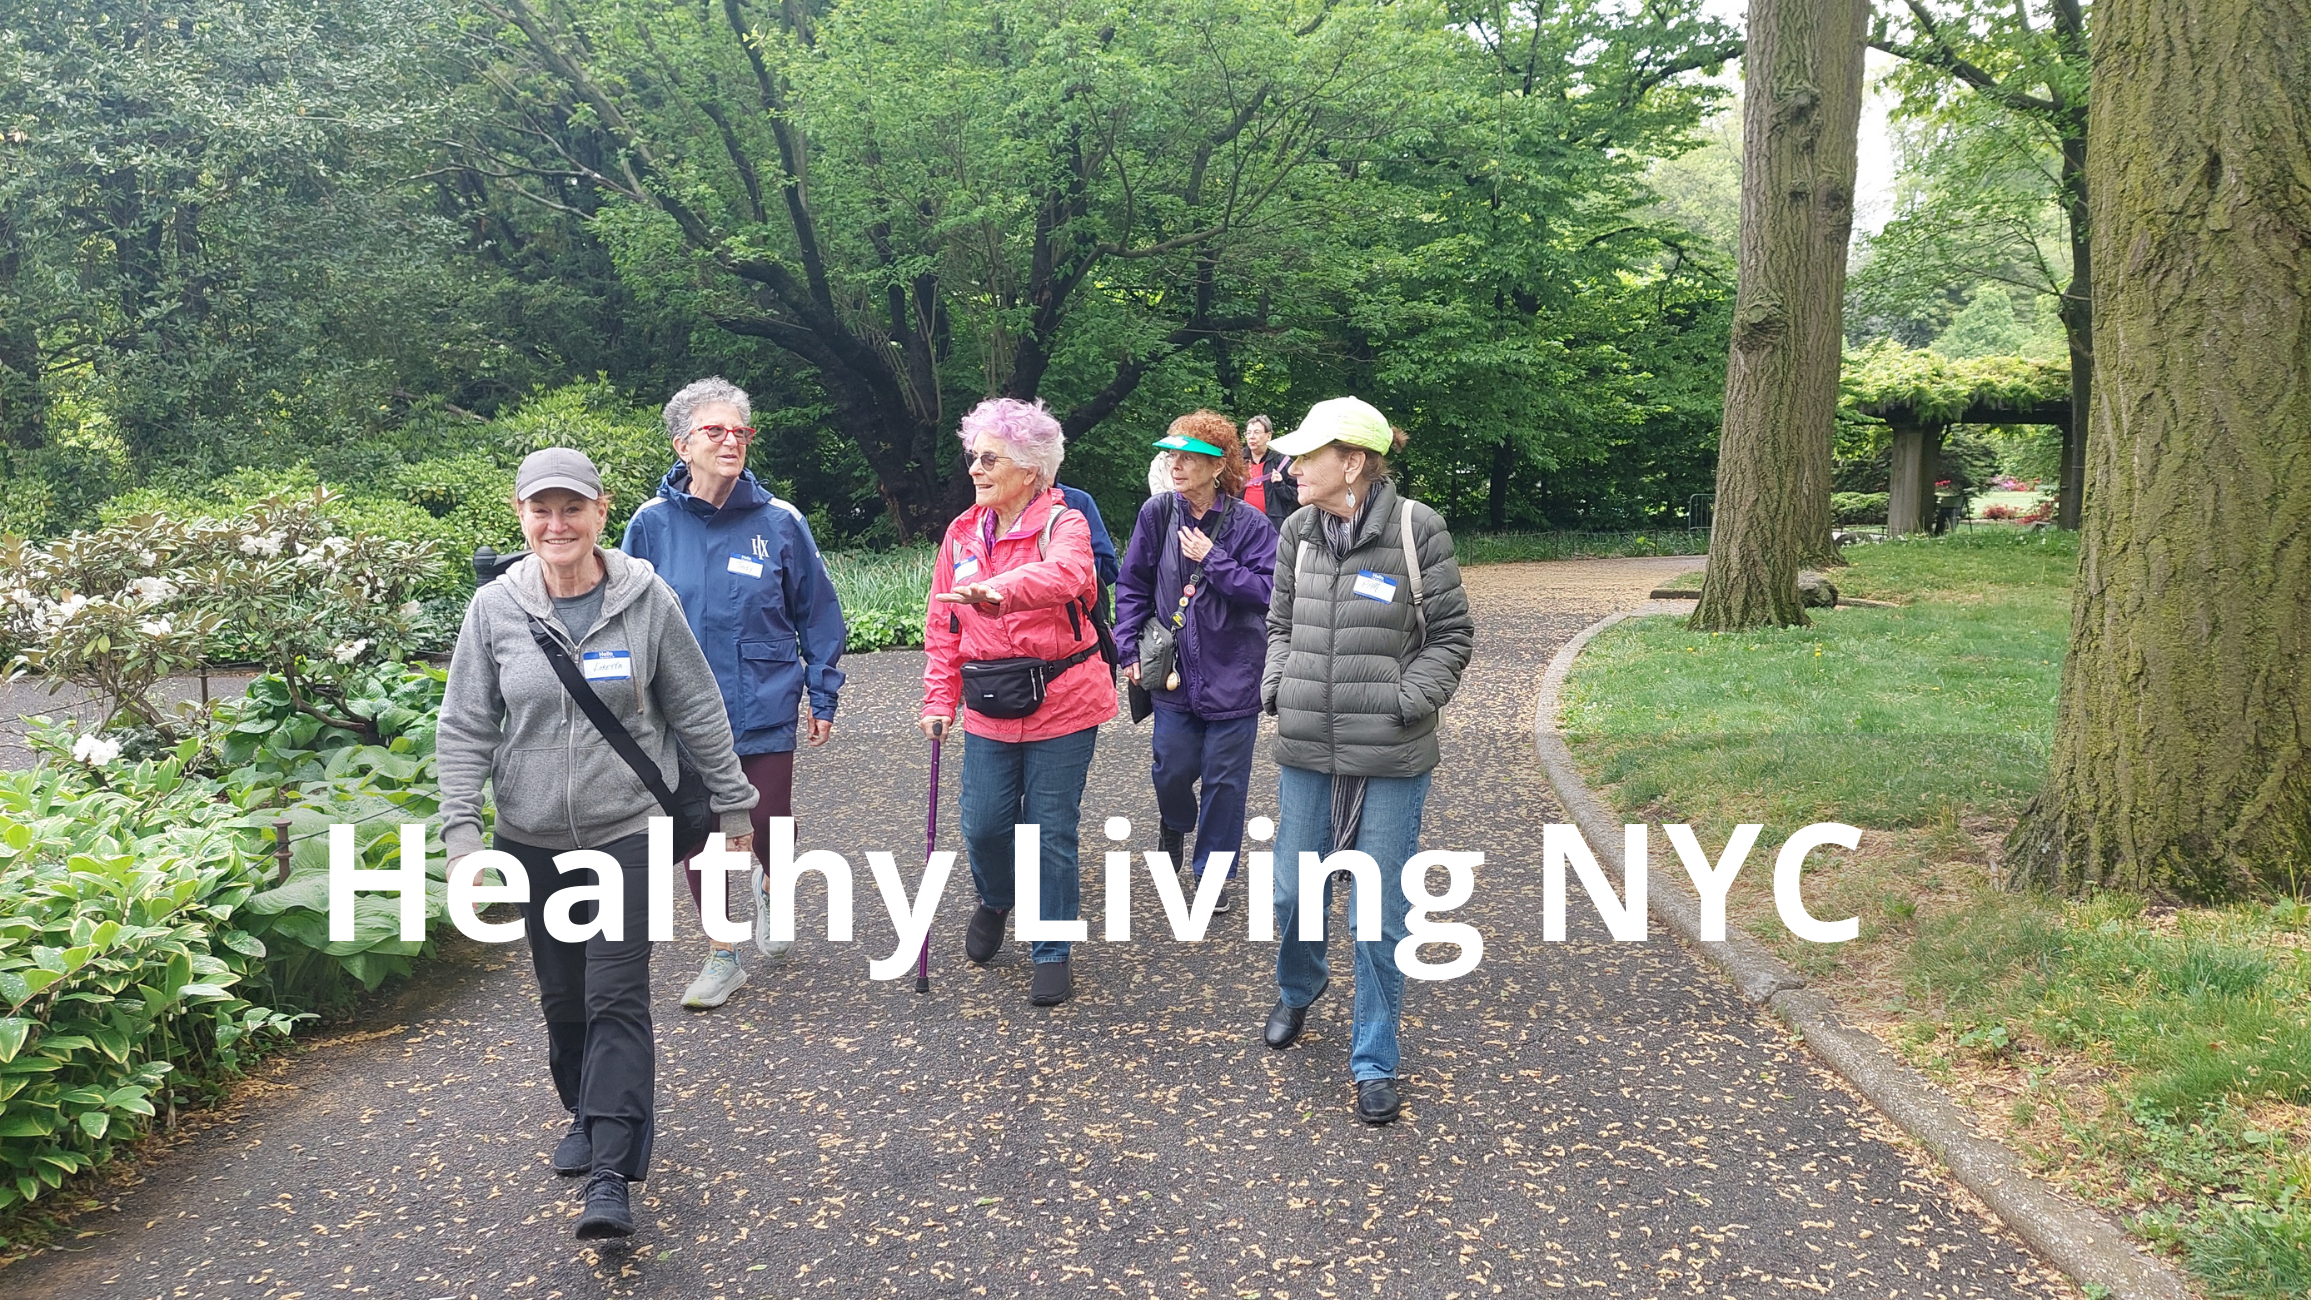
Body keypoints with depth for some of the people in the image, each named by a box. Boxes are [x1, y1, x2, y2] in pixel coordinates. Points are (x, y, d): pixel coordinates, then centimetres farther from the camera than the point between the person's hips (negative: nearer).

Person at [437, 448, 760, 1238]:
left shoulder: (646, 600, -7)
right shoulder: (495, 609, -3)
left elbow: (698, 713, 1)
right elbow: (465, 730, 0)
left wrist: (733, 806, 6)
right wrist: (461, 832, -7)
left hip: (628, 830, -2)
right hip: (534, 839, 3)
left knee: (616, 995, -10)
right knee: (562, 997, 13)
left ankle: (610, 1177, -8)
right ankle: (588, 1114, 37)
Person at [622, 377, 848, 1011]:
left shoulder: (779, 522, -5)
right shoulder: (652, 524, -4)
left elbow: (818, 615, 3)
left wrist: (823, 698, 3)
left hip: (764, 710, -1)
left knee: (768, 834, -1)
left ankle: (767, 889, 37)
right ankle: (722, 957, 28)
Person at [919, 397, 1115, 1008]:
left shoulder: (1063, 525, -10)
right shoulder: (962, 533, 7)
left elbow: (1062, 575, -35)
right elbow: (943, 626, 11)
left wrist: (998, 590, -52)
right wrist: (939, 699, 4)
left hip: (1062, 702, -4)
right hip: (990, 710, 4)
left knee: (1051, 830, 2)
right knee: (983, 825, 5)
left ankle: (1052, 953, 18)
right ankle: (994, 902, 39)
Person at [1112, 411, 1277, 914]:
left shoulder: (1249, 524, -9)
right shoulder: (1157, 513, -3)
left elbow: (1269, 590, -14)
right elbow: (1132, 586, 4)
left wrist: (1214, 561, -18)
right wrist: (1129, 650, -1)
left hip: (1233, 676, -2)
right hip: (1174, 670, 2)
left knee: (1224, 779, 6)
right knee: (1173, 769, 7)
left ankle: (1213, 872, 23)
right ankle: (1176, 823, 42)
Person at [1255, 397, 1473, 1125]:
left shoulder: (1416, 530, -10)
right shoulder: (1298, 532, 3)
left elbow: (1451, 635, -3)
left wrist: (1406, 702, -12)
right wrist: (1277, 684, 1)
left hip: (1391, 759, -4)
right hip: (1306, 748, 4)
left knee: (1380, 914, 4)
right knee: (1294, 894, 13)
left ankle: (1374, 1062, 20)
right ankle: (1297, 991, 46)